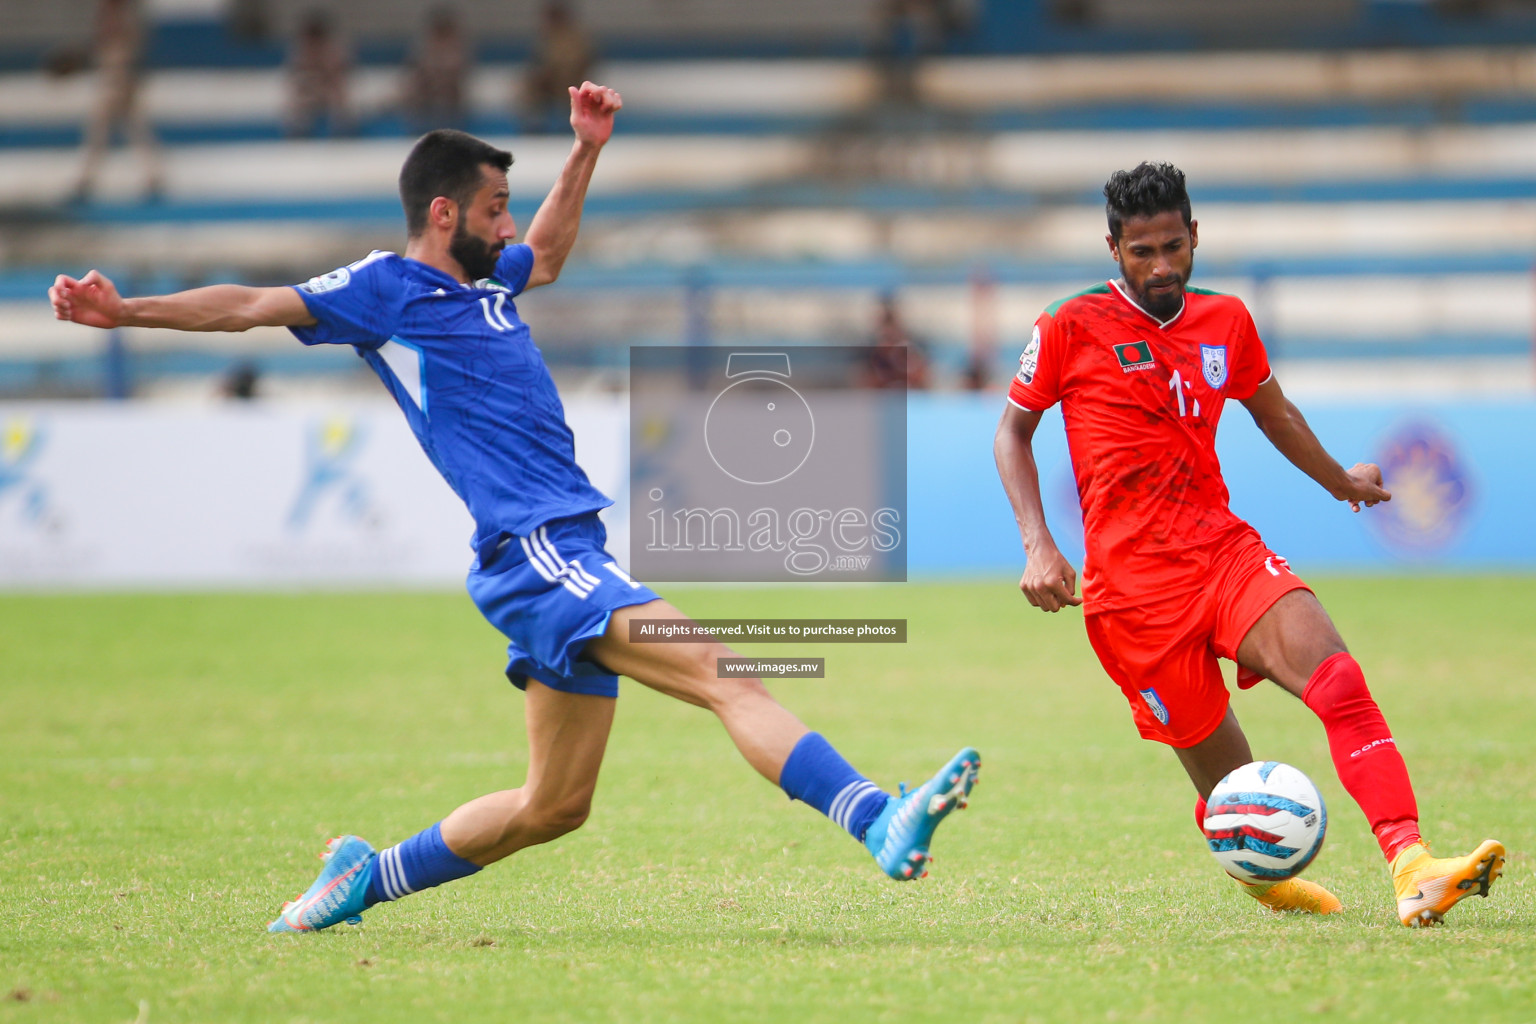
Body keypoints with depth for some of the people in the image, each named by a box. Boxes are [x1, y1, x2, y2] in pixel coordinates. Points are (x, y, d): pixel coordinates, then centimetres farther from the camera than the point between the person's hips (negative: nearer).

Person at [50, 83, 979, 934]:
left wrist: (586, 153, 39)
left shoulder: (485, 284, 22)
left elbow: (547, 255, 45)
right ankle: (881, 823, -38)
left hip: (569, 558, 10)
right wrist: (128, 311, -16)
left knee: (553, 806, 15)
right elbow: (259, 306, -7)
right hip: (535, 550, -10)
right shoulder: (385, 289, -1)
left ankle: (365, 878, 28)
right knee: (721, 670, -25)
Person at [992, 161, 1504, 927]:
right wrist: (1037, 546, -4)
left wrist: (1339, 479, 43)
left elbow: (1271, 409, 30)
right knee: (1227, 783, -1)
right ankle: (1261, 878, 34)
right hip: (1133, 589, -3)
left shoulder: (1226, 322, 11)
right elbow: (1013, 430, 8)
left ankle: (1414, 873, -34)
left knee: (1340, 683, -23)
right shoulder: (1071, 328, -2)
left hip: (1225, 549, 3)